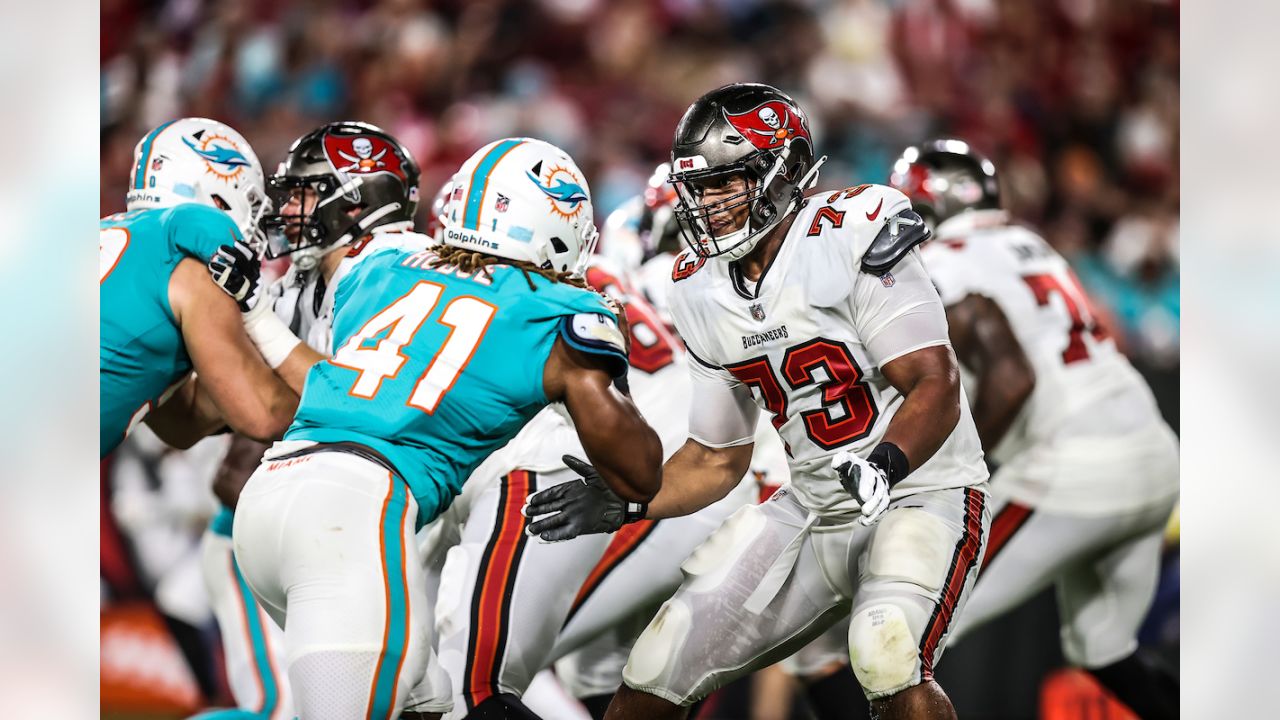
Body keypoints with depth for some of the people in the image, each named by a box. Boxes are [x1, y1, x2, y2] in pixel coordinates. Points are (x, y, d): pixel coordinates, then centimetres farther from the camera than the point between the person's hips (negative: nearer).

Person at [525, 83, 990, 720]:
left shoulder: (848, 240, -19)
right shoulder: (707, 296, 3)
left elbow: (937, 390, -24)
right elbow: (715, 460, 13)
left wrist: (885, 463, -43)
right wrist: (615, 501, -2)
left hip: (919, 493, -7)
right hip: (814, 508, 7)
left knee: (888, 663, -34)